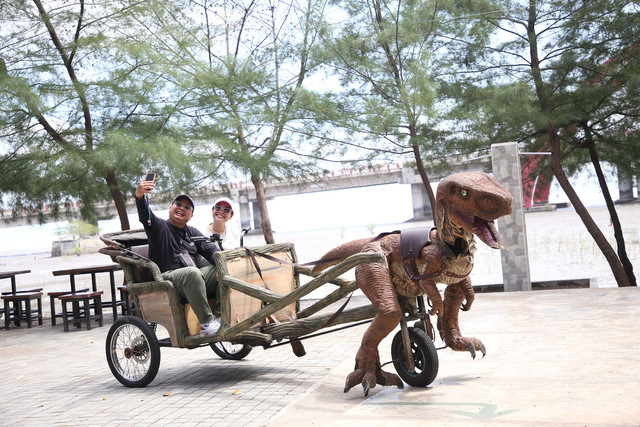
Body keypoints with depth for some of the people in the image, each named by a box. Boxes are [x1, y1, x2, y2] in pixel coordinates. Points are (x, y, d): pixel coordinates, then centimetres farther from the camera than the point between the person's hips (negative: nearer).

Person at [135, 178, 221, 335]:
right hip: (168, 276, -6)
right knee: (192, 272, -38)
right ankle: (207, 322, -37)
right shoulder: (160, 226, 8)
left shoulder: (192, 232, 24)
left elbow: (210, 249, 13)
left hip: (195, 277, 6)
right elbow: (145, 216, -13)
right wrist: (139, 195, -35)